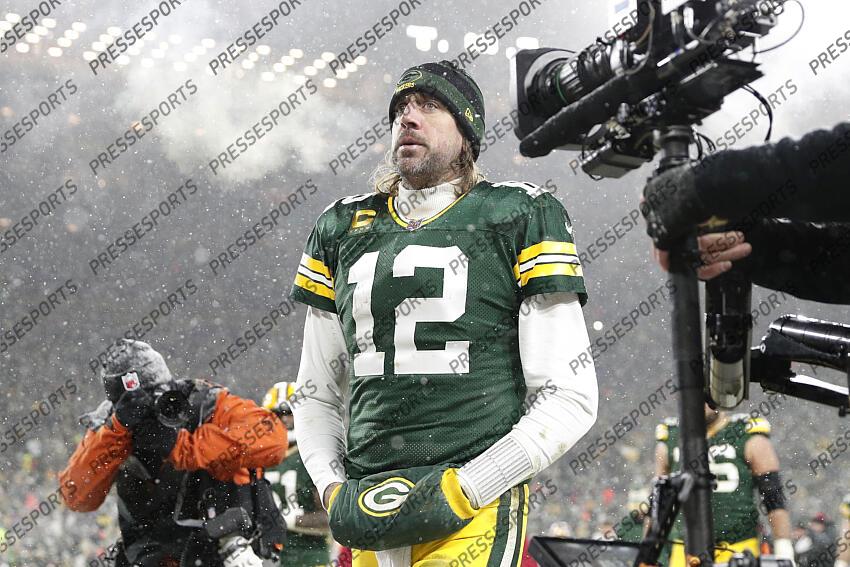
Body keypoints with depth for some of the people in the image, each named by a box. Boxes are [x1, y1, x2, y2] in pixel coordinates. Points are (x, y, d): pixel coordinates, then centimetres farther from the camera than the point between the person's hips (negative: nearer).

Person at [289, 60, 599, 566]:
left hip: (474, 514, -4)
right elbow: (317, 394, 22)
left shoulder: (520, 217, 3)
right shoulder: (343, 230, 16)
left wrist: (458, 491, -10)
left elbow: (571, 398, -2)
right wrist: (333, 491, 5)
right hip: (370, 520, 4)